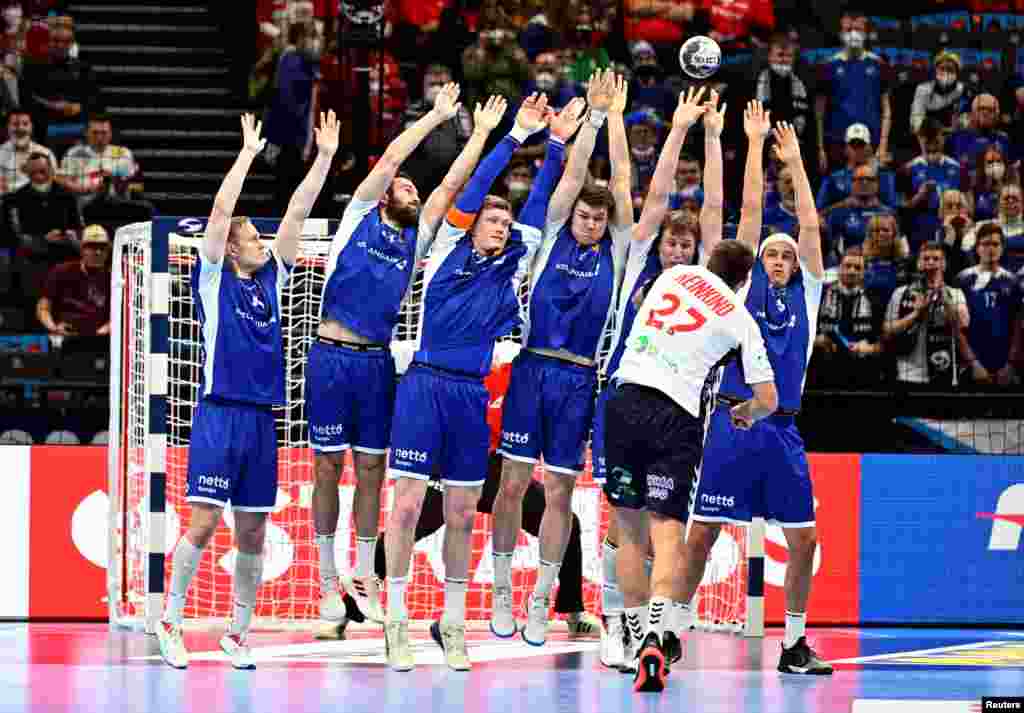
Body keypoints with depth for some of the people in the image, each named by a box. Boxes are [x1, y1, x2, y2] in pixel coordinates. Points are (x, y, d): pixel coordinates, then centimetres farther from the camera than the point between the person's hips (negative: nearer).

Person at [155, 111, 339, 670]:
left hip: (262, 415, 5)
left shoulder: (271, 278, 14)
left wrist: (324, 157, 6)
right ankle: (170, 622, 0)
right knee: (204, 521, -10)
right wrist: (249, 152, -8)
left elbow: (297, 213, 11)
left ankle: (237, 633, 14)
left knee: (253, 531, 6)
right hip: (219, 414, -5)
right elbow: (221, 209, -9)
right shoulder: (214, 278, 1)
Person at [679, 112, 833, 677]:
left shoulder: (805, 295, 15)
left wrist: (795, 162, 14)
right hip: (733, 423, -3)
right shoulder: (744, 285, 8)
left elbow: (810, 226, 11)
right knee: (701, 534, -4)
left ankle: (794, 645, 12)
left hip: (782, 430, 3)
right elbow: (750, 212, 6)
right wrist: (755, 144, 8)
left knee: (804, 539, 2)